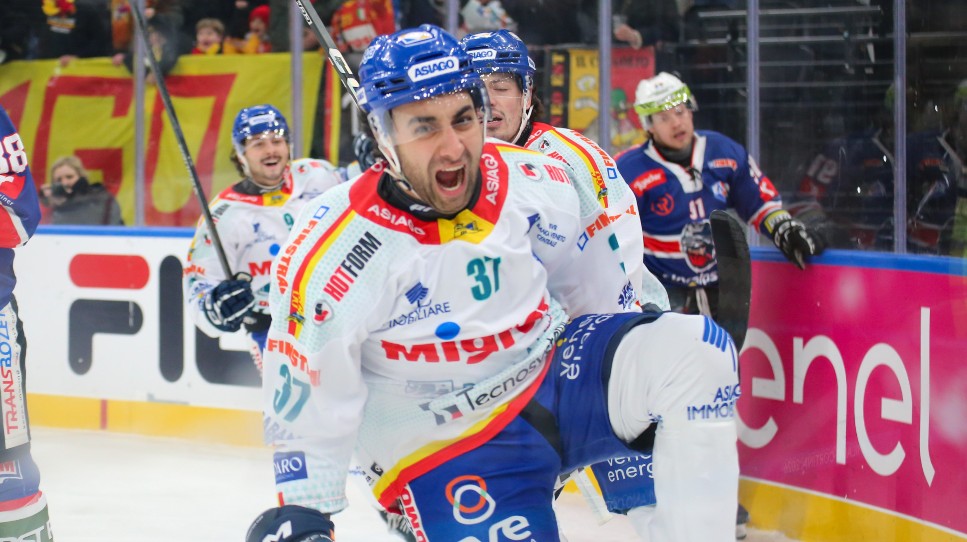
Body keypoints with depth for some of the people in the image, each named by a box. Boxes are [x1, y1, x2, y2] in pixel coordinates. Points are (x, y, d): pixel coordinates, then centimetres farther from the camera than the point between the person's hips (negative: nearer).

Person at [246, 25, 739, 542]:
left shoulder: (537, 183, -8)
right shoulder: (330, 255, -19)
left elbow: (597, 291, 12)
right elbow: (306, 408, -10)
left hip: (557, 371, 4)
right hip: (442, 451, -4)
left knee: (696, 354, -20)